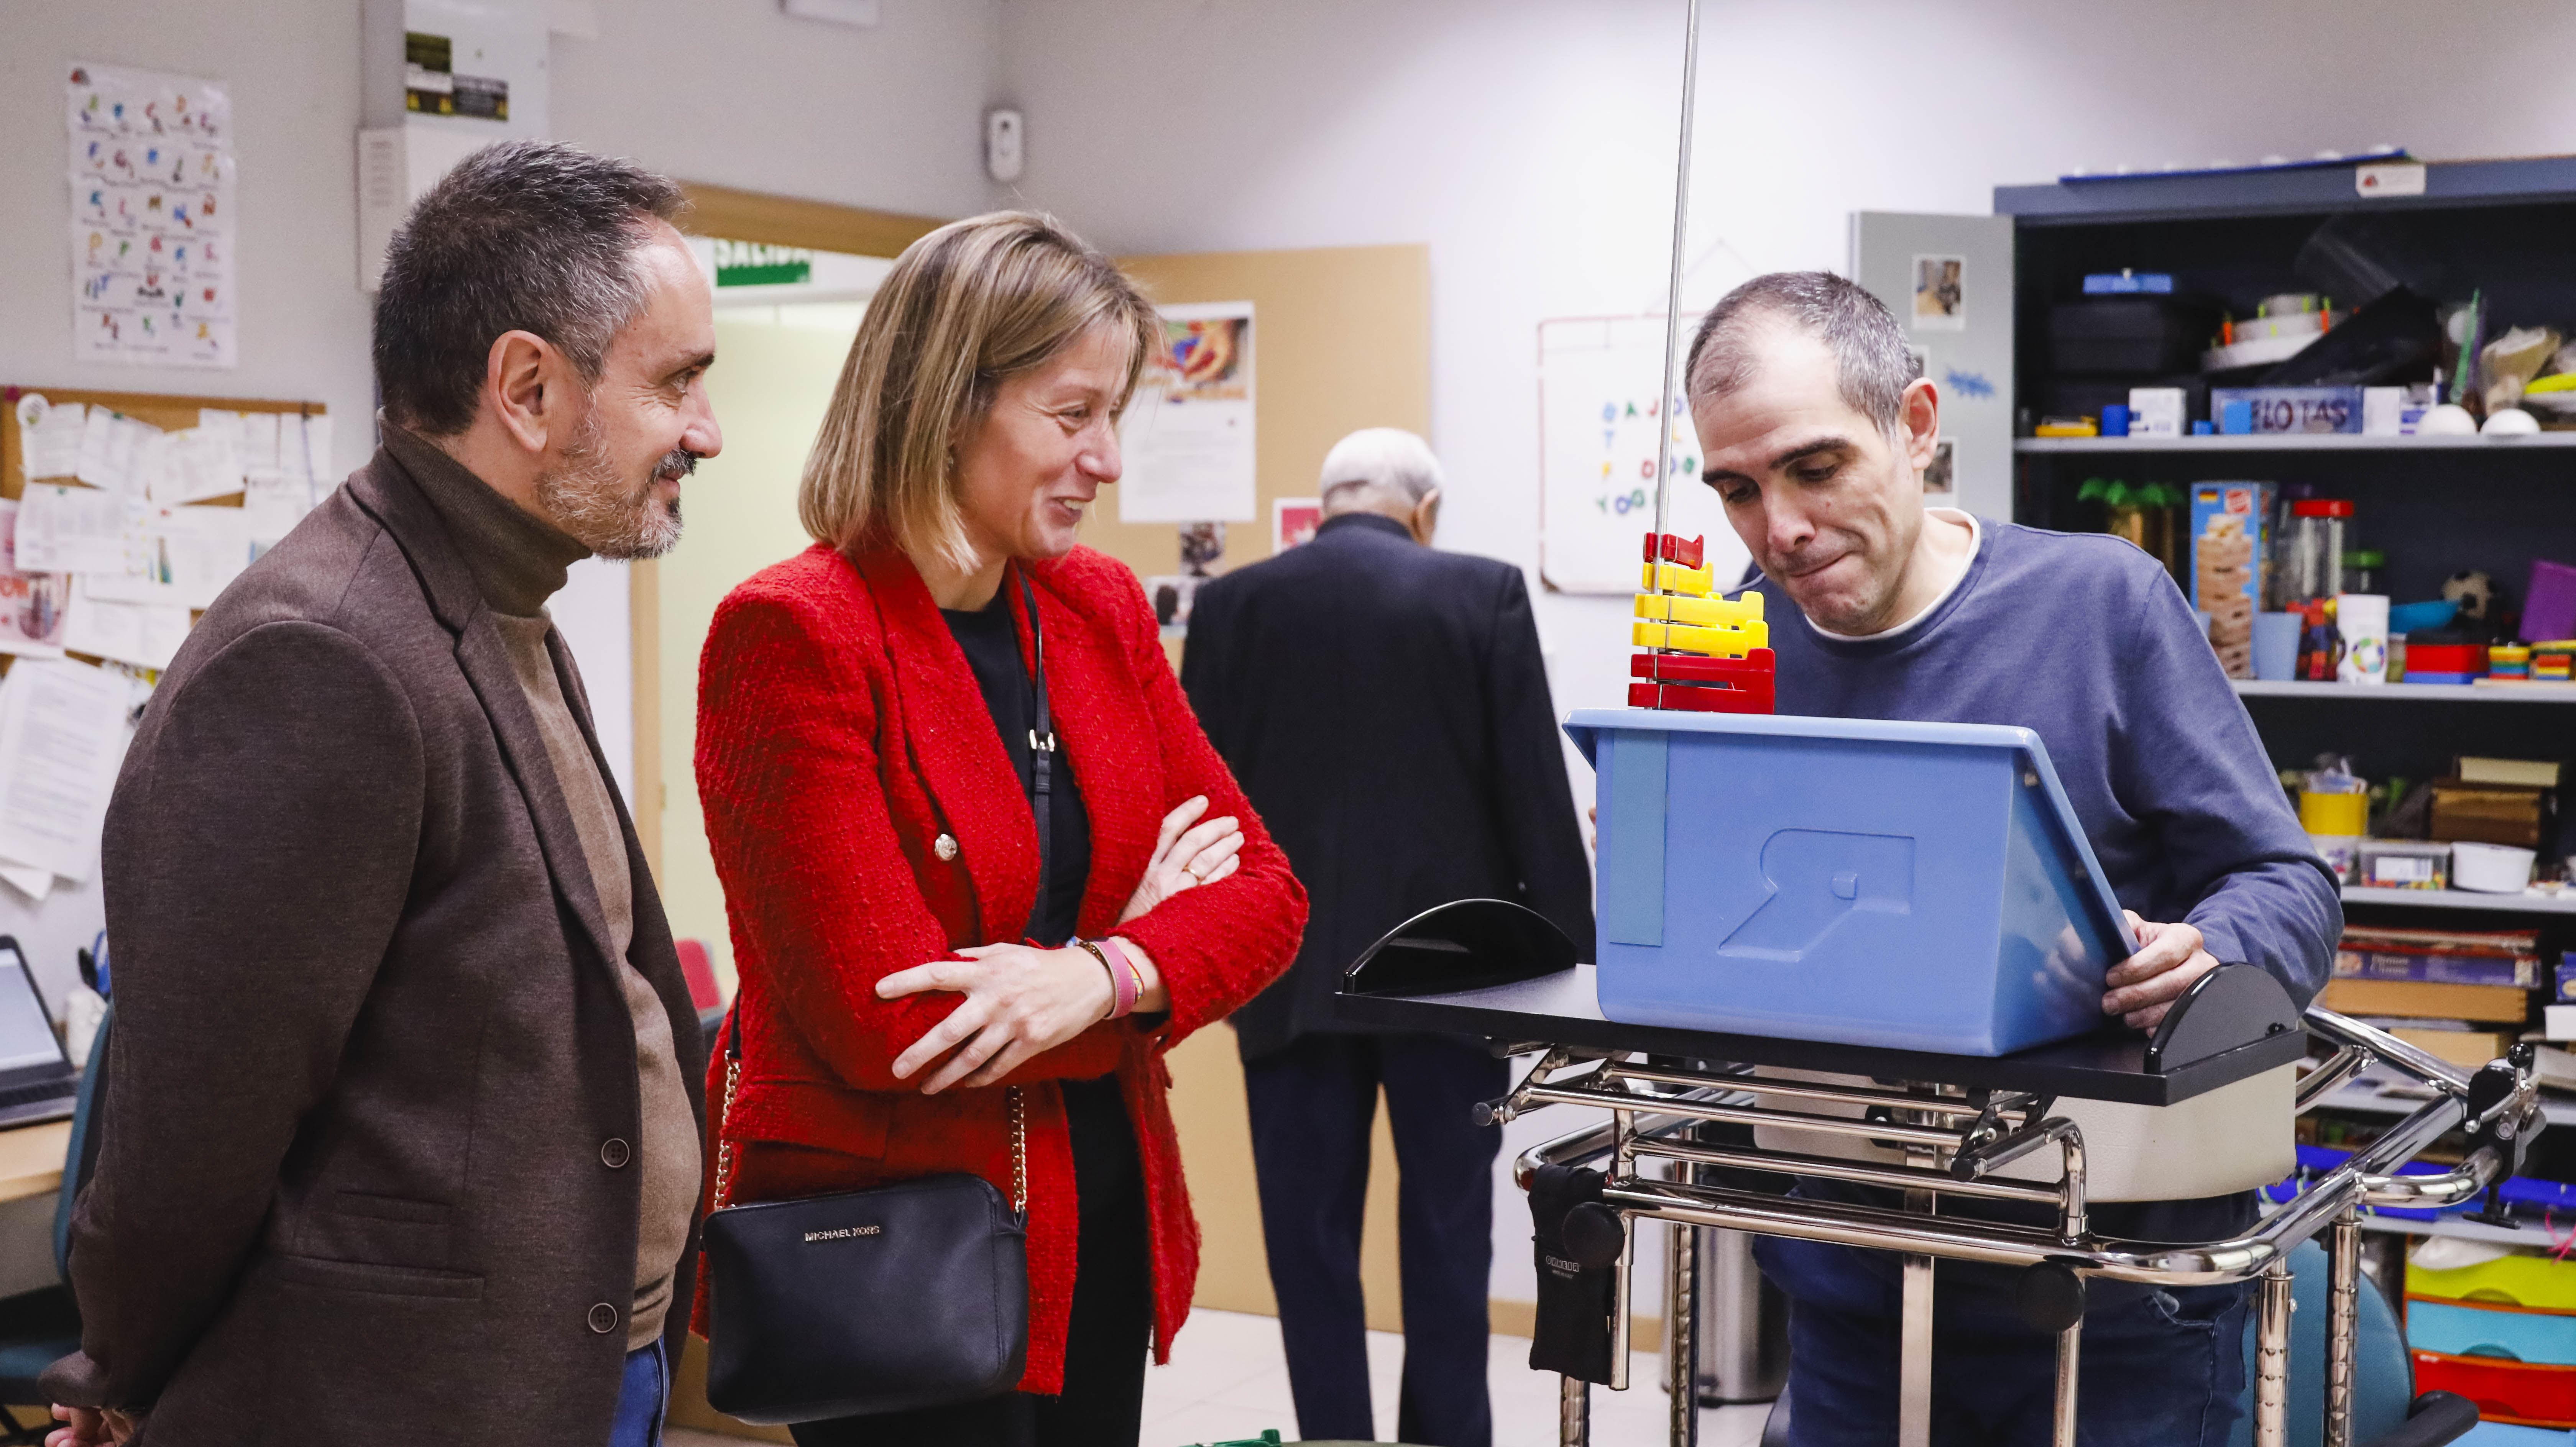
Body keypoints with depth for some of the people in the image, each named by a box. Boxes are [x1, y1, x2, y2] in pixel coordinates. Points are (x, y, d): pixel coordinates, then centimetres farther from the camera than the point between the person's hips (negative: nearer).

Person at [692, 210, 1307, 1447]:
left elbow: (1265, 892, 3)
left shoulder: (1100, 608, 6)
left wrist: (1101, 977, -18)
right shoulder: (795, 635, -15)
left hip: (1102, 1230, 7)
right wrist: (1139, 938, -6)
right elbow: (880, 1017, -20)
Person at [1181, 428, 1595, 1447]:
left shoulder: (1232, 605, 1)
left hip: (1289, 969, 1)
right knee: (1447, 1223, 10)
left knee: (1311, 1230, 8)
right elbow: (1535, 790, -5)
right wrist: (1567, 959, 1)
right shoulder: (1484, 595, -3)